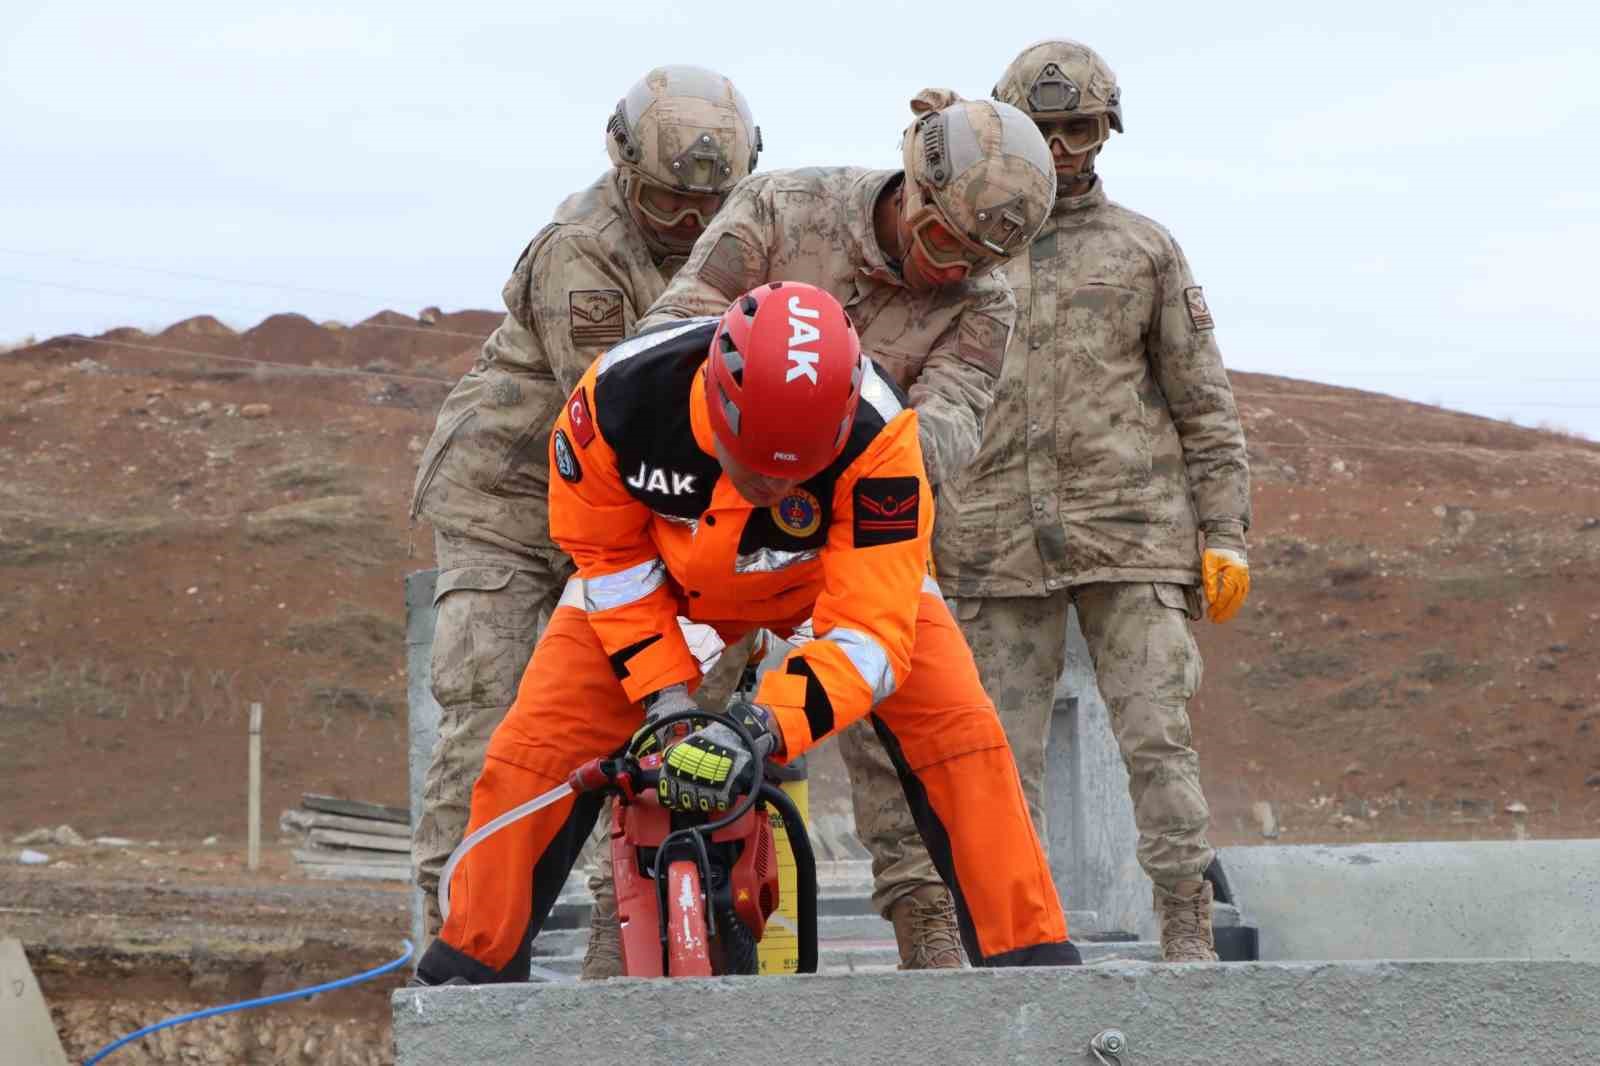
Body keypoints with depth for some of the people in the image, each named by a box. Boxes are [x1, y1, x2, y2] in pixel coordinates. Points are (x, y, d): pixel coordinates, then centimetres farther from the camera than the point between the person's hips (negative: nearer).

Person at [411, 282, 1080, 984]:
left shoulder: (874, 433, -40)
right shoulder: (621, 394, -36)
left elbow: (871, 627, -38)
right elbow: (607, 552, -16)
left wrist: (761, 729, -51)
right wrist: (664, 694, -22)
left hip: (840, 572, -1)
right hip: (665, 572, 1)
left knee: (958, 729, -21)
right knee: (533, 750, -12)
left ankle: (1031, 966, -10)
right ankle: (472, 967, 7)